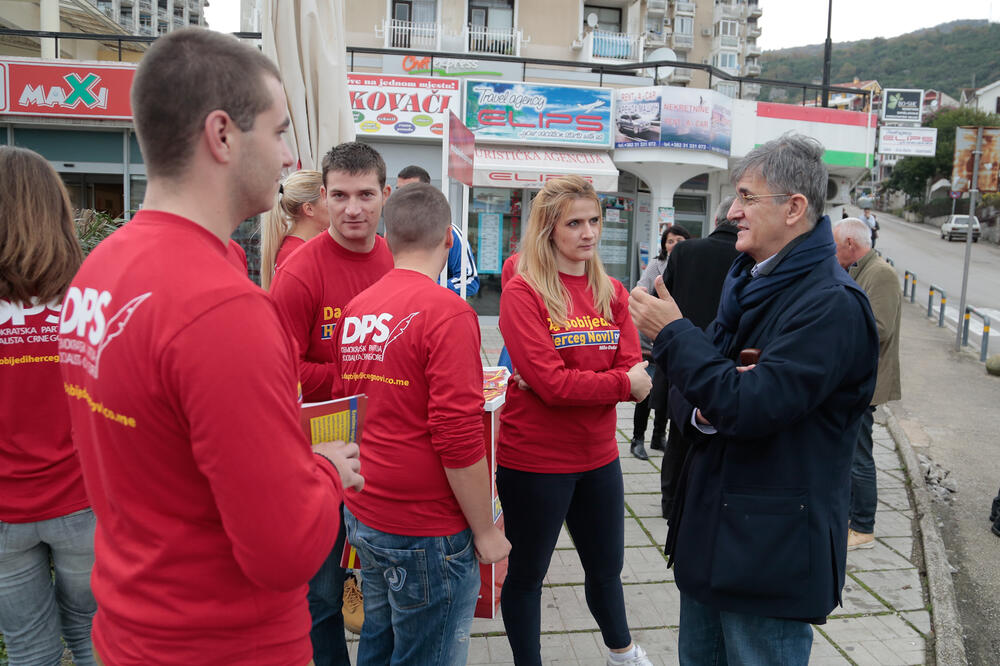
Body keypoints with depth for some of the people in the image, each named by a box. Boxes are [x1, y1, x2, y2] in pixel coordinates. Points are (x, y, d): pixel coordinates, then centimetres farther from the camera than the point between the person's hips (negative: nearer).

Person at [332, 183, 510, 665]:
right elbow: (459, 437, -22)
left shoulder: (355, 309, 3)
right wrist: (485, 530, -10)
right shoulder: (446, 311, -18)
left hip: (363, 517, 7)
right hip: (426, 531, -7)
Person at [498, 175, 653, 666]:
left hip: (598, 456, 6)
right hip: (534, 459, -5)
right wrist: (622, 382, -14)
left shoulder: (613, 294, 4)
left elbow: (633, 372, -5)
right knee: (527, 573, 14)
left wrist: (566, 385, -20)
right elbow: (549, 381, -22)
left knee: (606, 566, 24)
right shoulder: (523, 293, -13)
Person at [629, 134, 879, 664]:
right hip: (707, 534, 8)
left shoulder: (831, 304, -18)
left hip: (771, 554, -8)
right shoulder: (747, 284, 10)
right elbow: (683, 397, 10)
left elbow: (751, 406, -27)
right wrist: (699, 408, -14)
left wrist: (673, 335, -16)